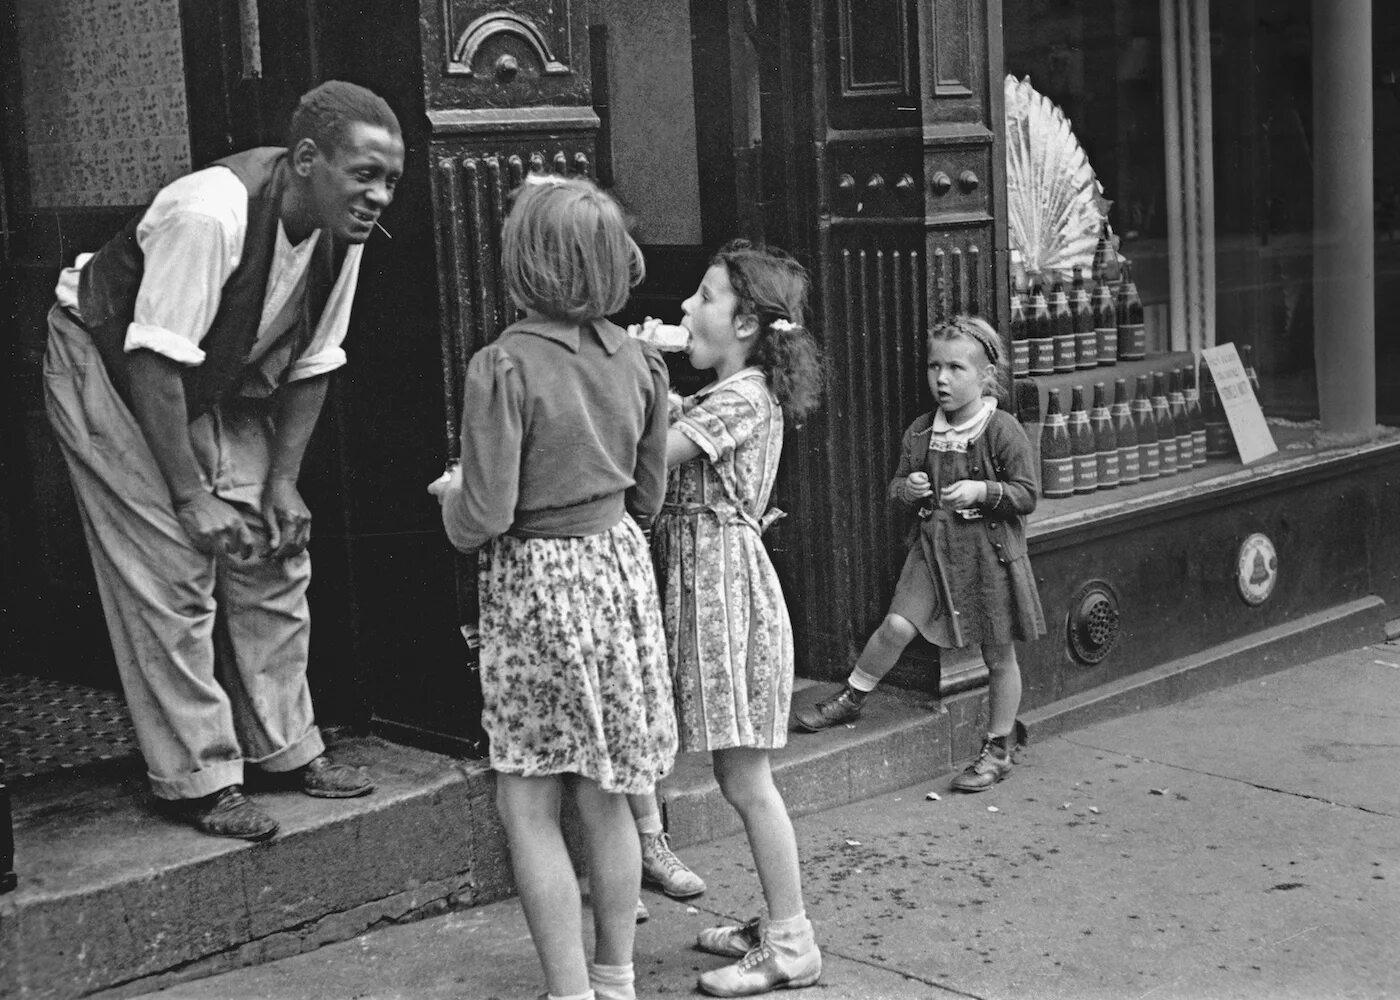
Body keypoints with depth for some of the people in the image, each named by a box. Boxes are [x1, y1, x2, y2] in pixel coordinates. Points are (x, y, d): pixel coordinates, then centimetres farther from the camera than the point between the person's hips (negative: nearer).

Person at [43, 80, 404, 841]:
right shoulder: (210, 214, -35)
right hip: (107, 368, -7)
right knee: (170, 568, -11)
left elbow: (311, 364, -1)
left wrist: (282, 480, -6)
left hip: (214, 384, 7)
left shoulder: (339, 234, -11)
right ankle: (196, 779, 0)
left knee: (276, 553, 3)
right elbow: (154, 361, -32)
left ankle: (283, 748, 17)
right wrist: (191, 494, -29)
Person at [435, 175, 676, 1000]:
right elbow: (648, 500, 10)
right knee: (605, 799, 16)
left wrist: (452, 494, 3)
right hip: (621, 568, 6)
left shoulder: (504, 366, -17)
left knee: (528, 806, 6)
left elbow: (482, 520, -18)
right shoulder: (636, 359, 0)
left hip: (536, 583, -6)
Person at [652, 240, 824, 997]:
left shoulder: (739, 398, -15)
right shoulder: (730, 394, 14)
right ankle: (778, 923, 26)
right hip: (701, 578, 10)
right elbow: (655, 449, 10)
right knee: (738, 776, 15)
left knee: (744, 778, -3)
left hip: (725, 582, -10)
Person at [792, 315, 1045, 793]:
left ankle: (998, 750, 19)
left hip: (990, 551, -3)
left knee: (999, 655, 7)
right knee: (897, 624, -11)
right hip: (934, 545, 3)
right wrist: (906, 489, -8)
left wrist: (982, 491, -23)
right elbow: (898, 482, 15)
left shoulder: (1002, 431, -10)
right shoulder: (921, 431, 4)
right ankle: (850, 698, 11)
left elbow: (1026, 494, -8)